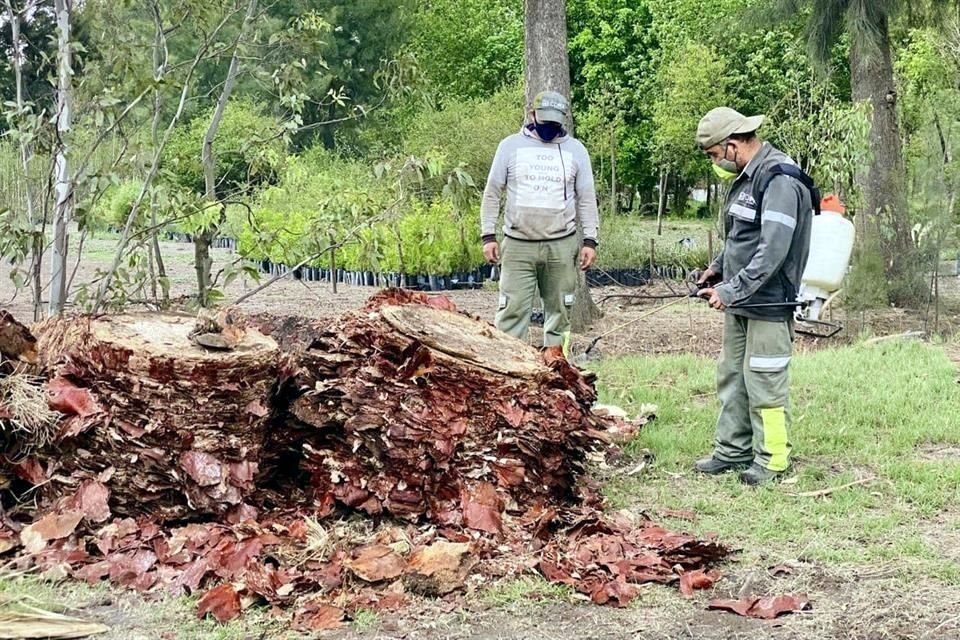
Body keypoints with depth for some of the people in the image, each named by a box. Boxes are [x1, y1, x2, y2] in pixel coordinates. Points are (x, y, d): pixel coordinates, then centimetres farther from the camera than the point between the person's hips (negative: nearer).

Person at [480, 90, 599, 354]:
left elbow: (587, 199, 7)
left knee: (559, 311, 8)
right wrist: (488, 236, -2)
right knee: (512, 310, -7)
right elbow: (492, 193, 4)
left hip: (562, 246, 2)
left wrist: (590, 241, 0)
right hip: (518, 246, -1)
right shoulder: (510, 146, 1)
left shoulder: (575, 149, 5)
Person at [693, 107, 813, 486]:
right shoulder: (745, 177, 13)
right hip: (739, 300, 10)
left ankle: (771, 461, 8)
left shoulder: (780, 180, -19)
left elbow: (773, 250, -26)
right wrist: (718, 268, 12)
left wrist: (732, 290, -25)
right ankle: (733, 451, 25)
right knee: (732, 377, 15)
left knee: (764, 383, -3)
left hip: (769, 302, -10)